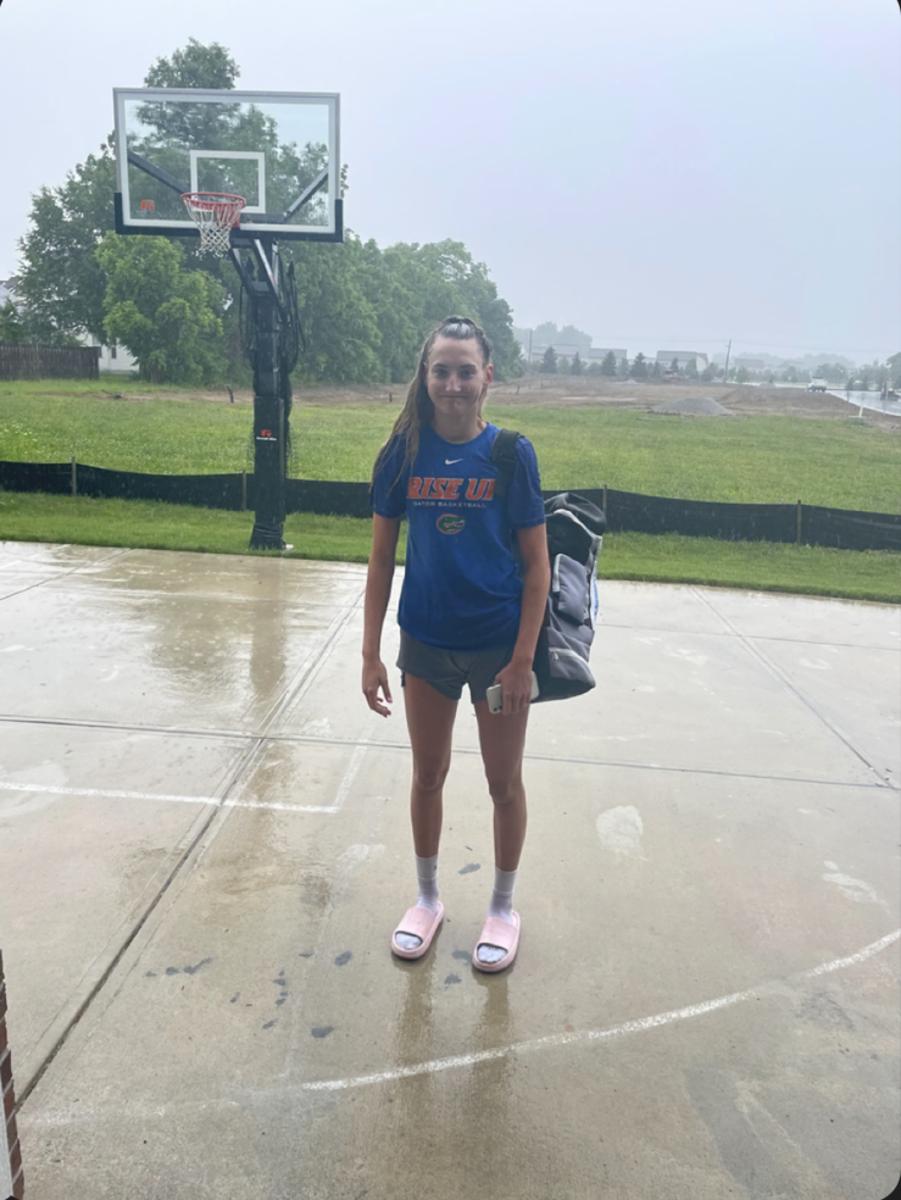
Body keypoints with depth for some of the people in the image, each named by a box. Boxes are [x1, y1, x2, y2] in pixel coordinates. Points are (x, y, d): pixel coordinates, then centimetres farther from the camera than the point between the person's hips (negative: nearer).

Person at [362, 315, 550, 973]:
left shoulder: (512, 453, -10)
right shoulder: (404, 452, -5)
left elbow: (537, 564, -8)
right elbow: (382, 557, 0)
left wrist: (522, 660, -12)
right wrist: (371, 653, -2)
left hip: (499, 645, -2)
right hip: (426, 643, 2)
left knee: (504, 782, 13)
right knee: (428, 775, 17)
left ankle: (503, 907, 36)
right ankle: (427, 899, 40)